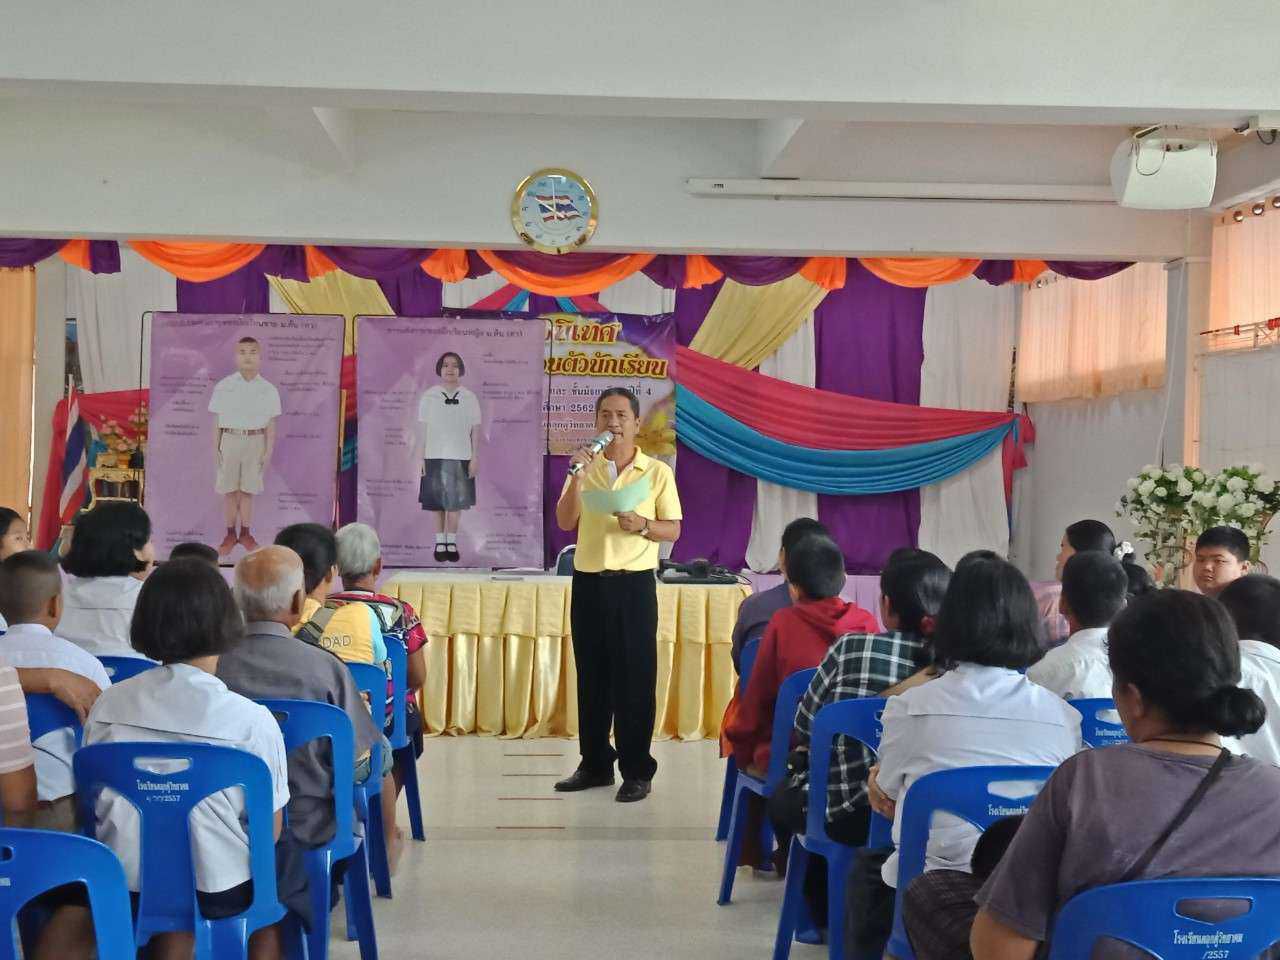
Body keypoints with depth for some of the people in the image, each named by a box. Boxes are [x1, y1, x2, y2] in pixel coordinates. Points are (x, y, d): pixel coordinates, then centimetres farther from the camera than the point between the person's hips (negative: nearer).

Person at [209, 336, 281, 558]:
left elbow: (271, 424, 5)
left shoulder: (268, 389, 1)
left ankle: (245, 533, 17)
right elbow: (217, 420, 4)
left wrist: (269, 451, 3)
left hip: (255, 441, 0)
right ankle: (231, 534, 15)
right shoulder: (224, 386, 1)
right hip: (230, 439, 0)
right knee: (229, 490, 5)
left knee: (247, 490, 6)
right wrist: (215, 447, 1)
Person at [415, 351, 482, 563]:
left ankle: (451, 542, 10)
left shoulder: (469, 398, 3)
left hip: (460, 457, 0)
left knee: (456, 503, 0)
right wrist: (419, 457, -2)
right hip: (434, 456, 0)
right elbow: (422, 428, 1)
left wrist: (475, 458, 0)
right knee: (437, 503, 4)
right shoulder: (429, 396, 1)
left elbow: (476, 430, 4)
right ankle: (440, 542, 13)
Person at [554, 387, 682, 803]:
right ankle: (595, 764, 20)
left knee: (635, 678, -1)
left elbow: (673, 531, 1)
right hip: (588, 582, 3)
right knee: (591, 676, 9)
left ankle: (637, 771, 7)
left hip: (634, 584, -3)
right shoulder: (584, 468, 8)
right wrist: (577, 477, -14)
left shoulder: (657, 472, 1)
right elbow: (565, 523, -2)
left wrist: (642, 525, -18)